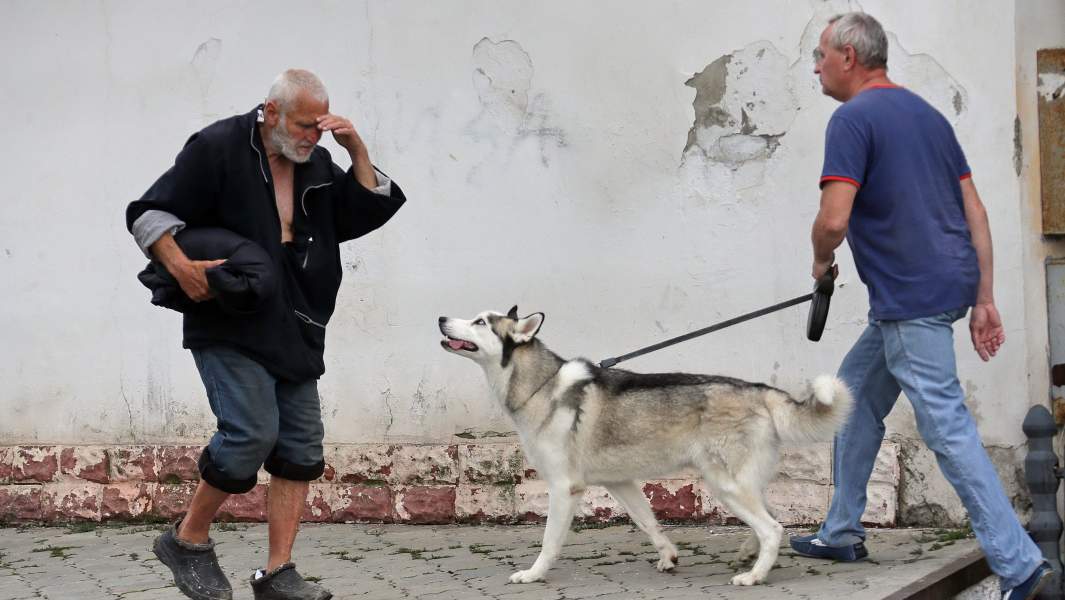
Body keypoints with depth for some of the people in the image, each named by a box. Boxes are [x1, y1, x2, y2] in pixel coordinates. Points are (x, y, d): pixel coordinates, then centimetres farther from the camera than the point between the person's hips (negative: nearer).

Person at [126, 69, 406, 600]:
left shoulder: (317, 165, 13)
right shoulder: (218, 149, -7)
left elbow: (369, 213, 12)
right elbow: (148, 213, -7)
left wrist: (358, 151, 0)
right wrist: (180, 265, -23)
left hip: (294, 334, 7)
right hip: (229, 330, -7)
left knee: (300, 447, 2)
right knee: (252, 433, -18)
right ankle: (187, 541, 3)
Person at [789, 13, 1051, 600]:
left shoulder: (853, 118, -11)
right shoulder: (927, 113, 16)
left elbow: (834, 220, -20)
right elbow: (975, 211, 13)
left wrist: (821, 261, 2)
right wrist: (984, 299, 13)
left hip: (910, 298, -10)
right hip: (950, 283, 10)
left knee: (947, 429, -9)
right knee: (854, 393, 21)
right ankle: (841, 531, 27)